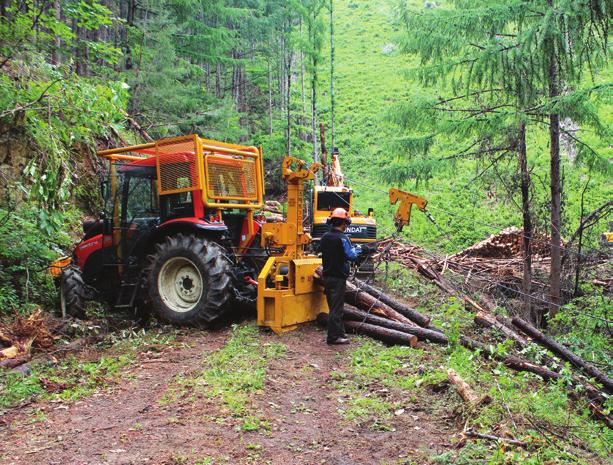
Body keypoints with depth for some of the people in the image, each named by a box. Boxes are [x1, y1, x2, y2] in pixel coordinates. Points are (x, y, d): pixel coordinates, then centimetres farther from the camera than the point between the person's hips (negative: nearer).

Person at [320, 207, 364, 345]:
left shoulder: (325, 237, 6)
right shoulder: (342, 238, -17)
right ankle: (333, 337, 4)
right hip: (338, 277, -8)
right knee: (336, 308, -1)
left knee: (333, 306, 16)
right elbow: (351, 256, -20)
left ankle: (340, 332, 28)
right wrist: (357, 250, 2)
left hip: (327, 276, 8)